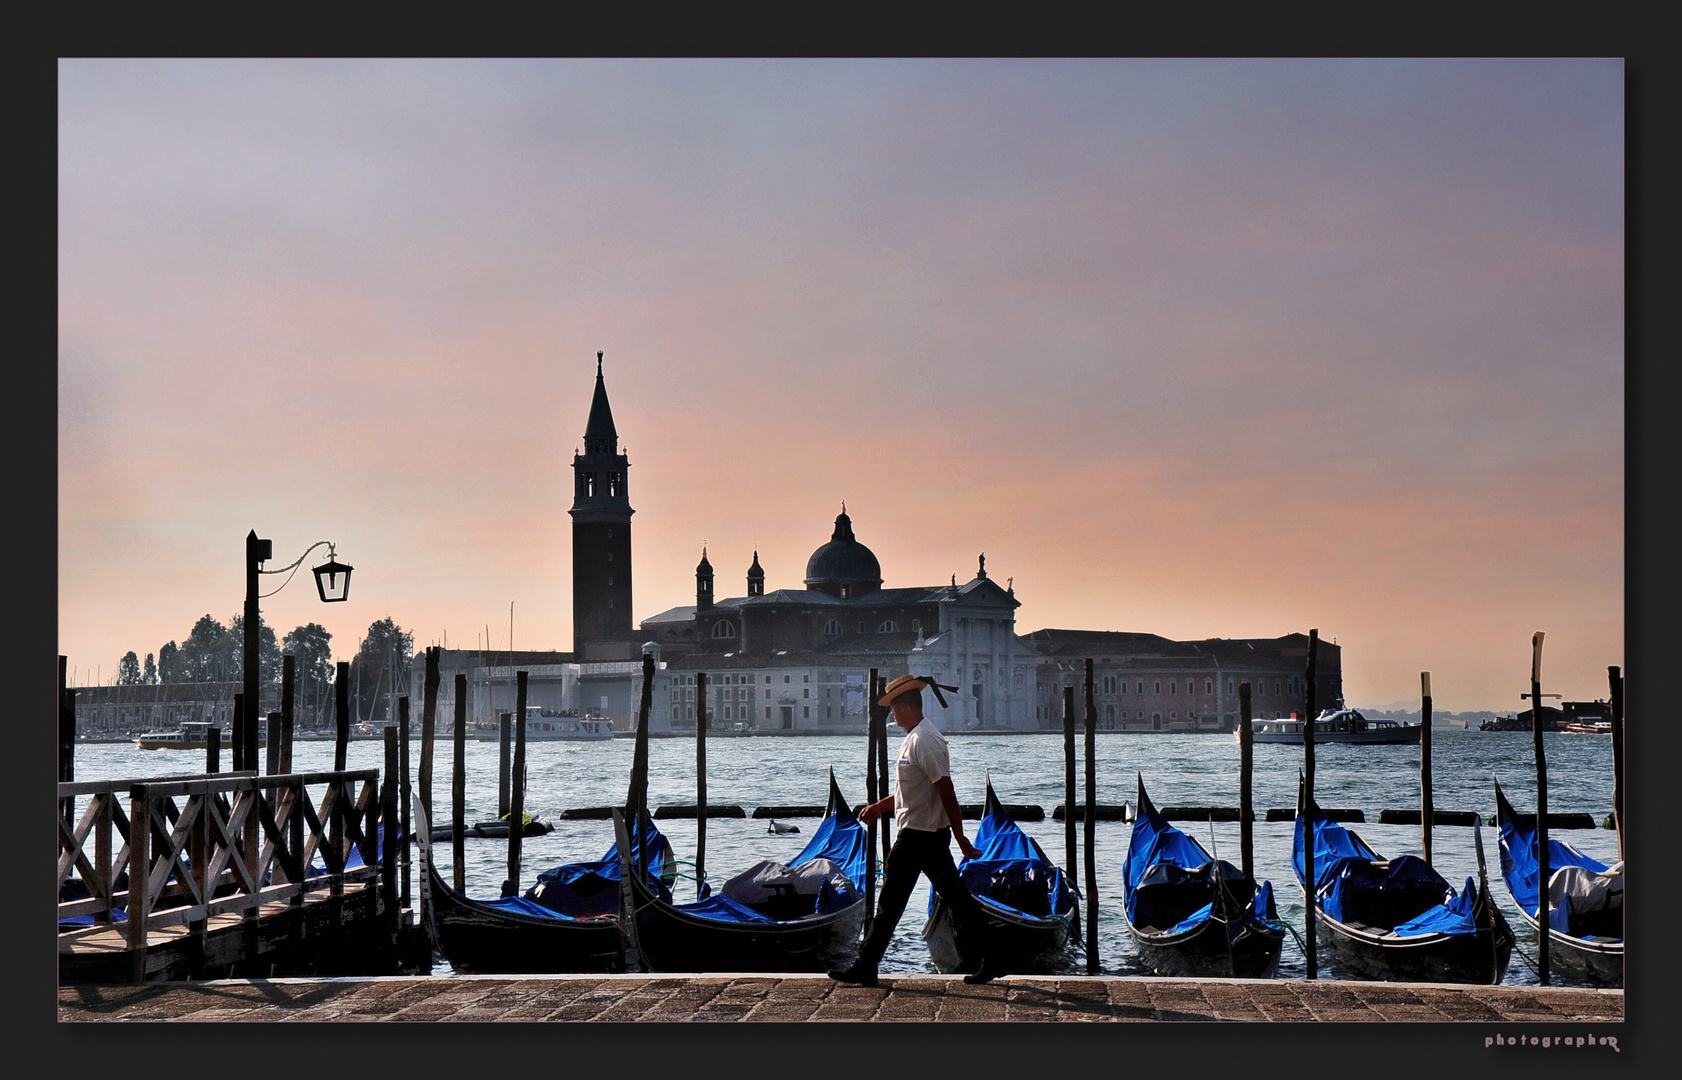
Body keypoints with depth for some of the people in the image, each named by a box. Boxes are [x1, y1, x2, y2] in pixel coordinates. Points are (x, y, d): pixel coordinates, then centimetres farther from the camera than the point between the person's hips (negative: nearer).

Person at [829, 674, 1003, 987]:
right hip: (934, 834, 10)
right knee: (956, 898, 10)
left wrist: (961, 839, -20)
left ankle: (865, 967, 7)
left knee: (891, 902, -1)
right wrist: (879, 807, 23)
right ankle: (987, 961, 12)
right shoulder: (919, 735, 14)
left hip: (916, 837, -10)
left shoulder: (922, 739, -18)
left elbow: (946, 791, -21)